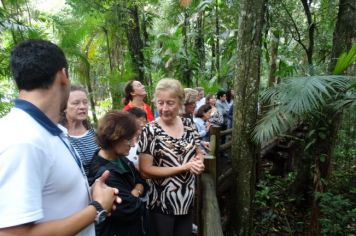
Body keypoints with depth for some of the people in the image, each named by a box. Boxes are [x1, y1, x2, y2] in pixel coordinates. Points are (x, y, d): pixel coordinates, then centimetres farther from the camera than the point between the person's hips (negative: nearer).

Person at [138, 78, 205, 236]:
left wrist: (198, 163, -14)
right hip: (161, 203, -4)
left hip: (187, 201, 5)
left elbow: (198, 152, 10)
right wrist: (184, 167, -23)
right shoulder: (150, 131, -16)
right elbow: (145, 170, -19)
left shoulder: (188, 125, -2)